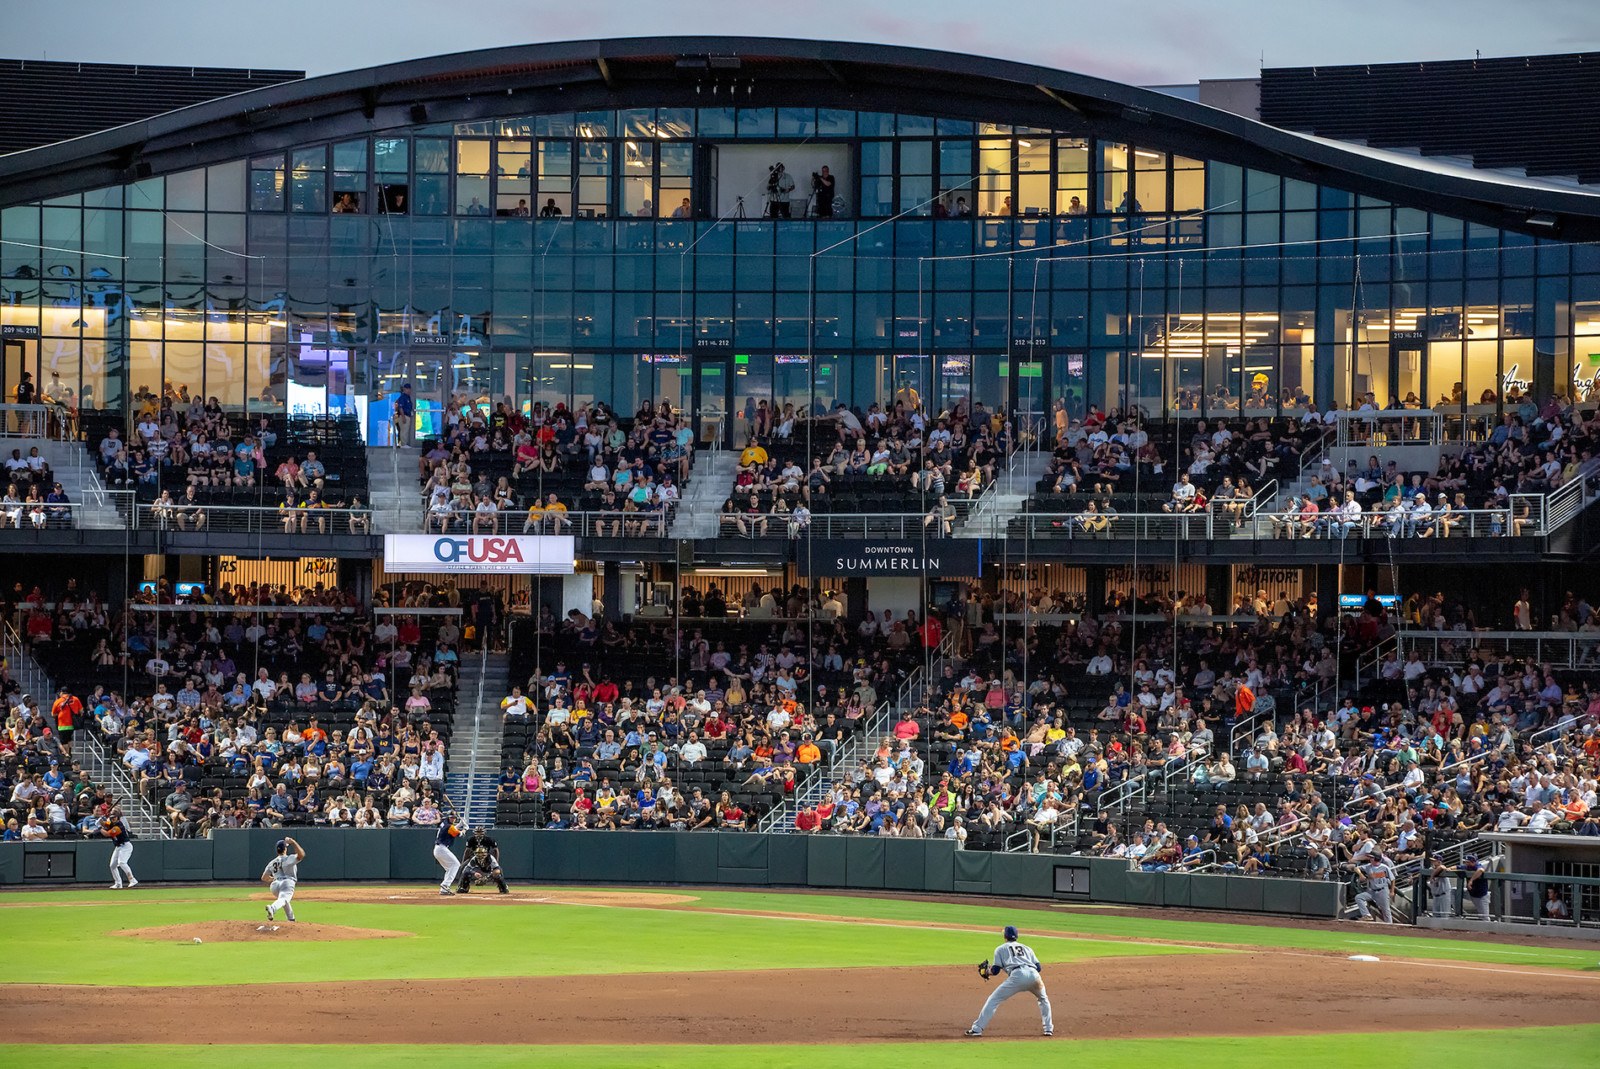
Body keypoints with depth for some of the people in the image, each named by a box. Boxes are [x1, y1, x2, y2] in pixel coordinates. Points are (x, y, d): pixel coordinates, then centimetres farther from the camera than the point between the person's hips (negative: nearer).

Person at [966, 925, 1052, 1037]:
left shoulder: (1001, 949, 22)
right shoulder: (1026, 948, 31)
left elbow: (996, 970, 12)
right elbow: (1038, 967, 21)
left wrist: (987, 972, 32)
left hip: (1017, 975, -3)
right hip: (1033, 974, 3)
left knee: (993, 1000, 5)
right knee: (1043, 999, 31)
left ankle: (977, 1029, -2)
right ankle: (1048, 1028, 21)